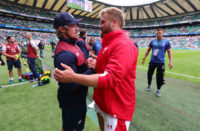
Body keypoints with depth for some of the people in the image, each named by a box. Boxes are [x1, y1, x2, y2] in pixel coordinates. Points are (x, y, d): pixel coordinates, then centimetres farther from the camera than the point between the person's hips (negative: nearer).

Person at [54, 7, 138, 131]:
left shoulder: (124, 45, -22)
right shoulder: (109, 43, 10)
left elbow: (110, 78, -32)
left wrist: (73, 77, -35)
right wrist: (96, 64, -4)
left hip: (116, 108, -9)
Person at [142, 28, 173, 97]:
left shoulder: (166, 42, 0)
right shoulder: (152, 41, 5)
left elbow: (169, 52, 2)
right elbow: (148, 50, 11)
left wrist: (171, 61, -8)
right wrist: (144, 58, 8)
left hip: (161, 62, -2)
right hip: (152, 61, 2)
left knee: (160, 77, 2)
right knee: (149, 74, 8)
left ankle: (158, 90, 20)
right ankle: (149, 85, 34)